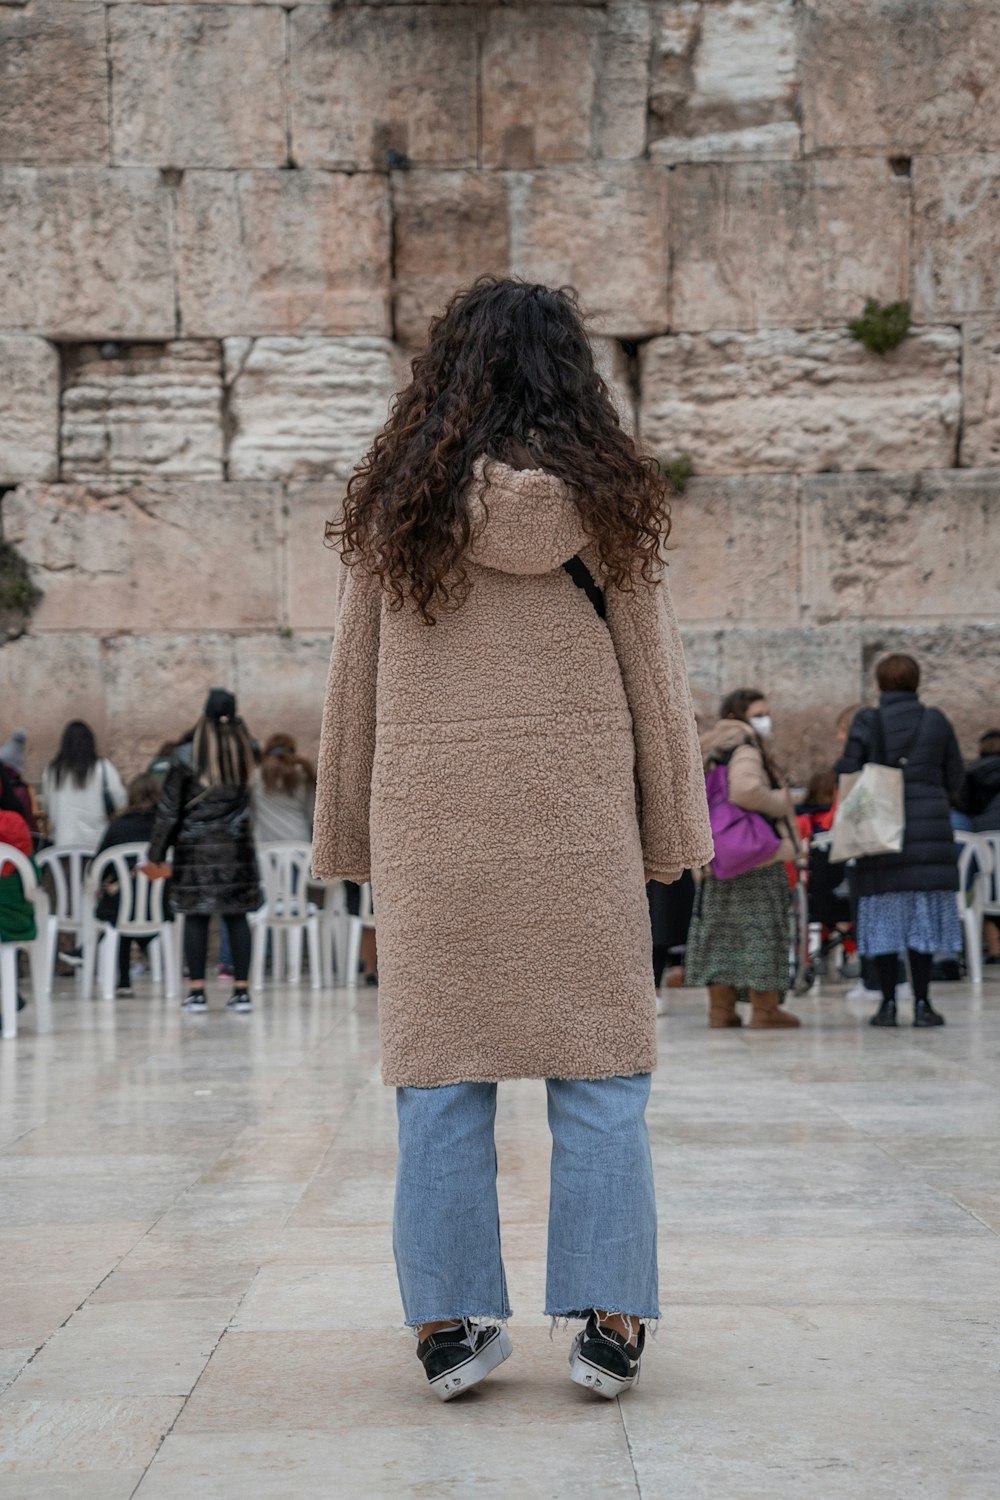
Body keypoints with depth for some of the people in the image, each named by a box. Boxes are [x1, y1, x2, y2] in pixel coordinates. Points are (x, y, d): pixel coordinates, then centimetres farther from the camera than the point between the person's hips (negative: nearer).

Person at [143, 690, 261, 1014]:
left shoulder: (186, 755, -6)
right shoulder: (245, 752, 1)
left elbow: (169, 808, -4)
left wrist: (155, 854, 0)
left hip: (195, 847, -2)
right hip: (236, 845, 2)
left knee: (195, 917, 2)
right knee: (237, 917, 4)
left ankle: (197, 991, 2)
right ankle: (241, 990, 4)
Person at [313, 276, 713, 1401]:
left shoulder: (392, 508, 3)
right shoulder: (607, 498, 2)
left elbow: (354, 686, 6)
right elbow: (651, 673, 5)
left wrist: (350, 840, 14)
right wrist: (672, 833, 11)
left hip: (432, 826, 1)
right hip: (578, 825, 0)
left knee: (440, 1074, 5)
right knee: (599, 1074, 5)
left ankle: (451, 1322, 7)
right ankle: (606, 1324, 5)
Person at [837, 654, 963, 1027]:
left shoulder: (867, 723, -3)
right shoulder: (936, 722, 2)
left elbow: (846, 775, -6)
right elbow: (954, 781, 6)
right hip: (929, 829, 1)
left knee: (885, 913, 4)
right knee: (924, 912, 3)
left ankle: (888, 1003, 3)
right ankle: (922, 1003, 1)